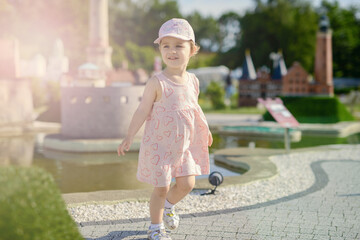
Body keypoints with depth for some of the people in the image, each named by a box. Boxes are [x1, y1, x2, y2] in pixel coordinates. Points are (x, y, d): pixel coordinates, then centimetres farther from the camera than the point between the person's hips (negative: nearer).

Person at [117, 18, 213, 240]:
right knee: (162, 188, 3)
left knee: (187, 183, 6)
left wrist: (204, 130, 13)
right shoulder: (157, 83, -16)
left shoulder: (193, 81, 1)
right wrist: (129, 138, -14)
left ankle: (168, 205, 38)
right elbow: (143, 111, -13)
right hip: (159, 145, -5)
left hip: (184, 145, 5)